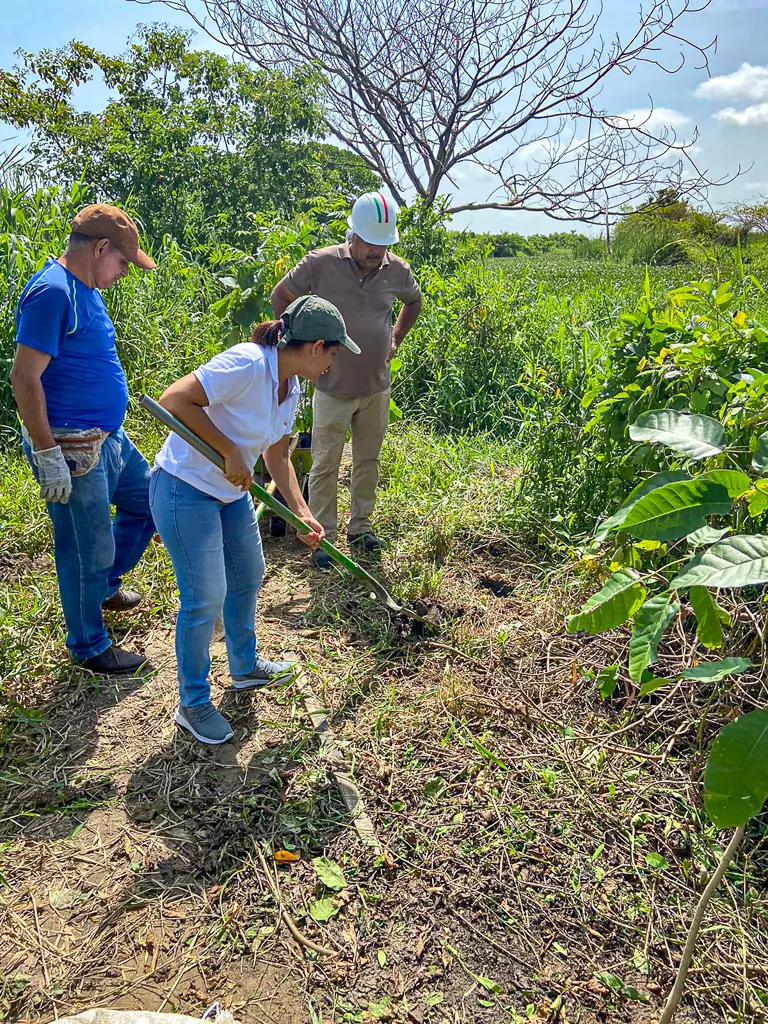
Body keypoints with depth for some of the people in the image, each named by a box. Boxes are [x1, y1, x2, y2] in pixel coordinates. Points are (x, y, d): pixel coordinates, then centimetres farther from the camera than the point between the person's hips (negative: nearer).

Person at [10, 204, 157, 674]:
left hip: (110, 437, 10)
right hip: (72, 450, -10)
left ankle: (104, 586, 43)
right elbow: (24, 377, -23)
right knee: (88, 550, 3)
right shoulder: (52, 291, -20)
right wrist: (48, 456, -23)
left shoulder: (86, 290, 10)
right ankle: (89, 647, 24)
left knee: (147, 502, 22)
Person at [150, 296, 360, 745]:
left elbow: (277, 455, 12)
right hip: (186, 491, -9)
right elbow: (174, 399, -30)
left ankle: (246, 666, 43)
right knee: (206, 598, -3)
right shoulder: (247, 363, -26)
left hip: (232, 493, 9)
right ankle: (193, 704, 18)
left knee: (248, 578, 19)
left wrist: (303, 513, 6)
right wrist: (231, 451, -27)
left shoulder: (291, 386, 3)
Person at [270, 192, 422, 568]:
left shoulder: (397, 271, -2)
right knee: (325, 466, 4)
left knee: (368, 460, 14)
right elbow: (281, 296, 2)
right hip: (333, 388, -3)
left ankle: (360, 525, 31)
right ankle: (322, 536, 17)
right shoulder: (321, 263, -12)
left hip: (377, 388, 3)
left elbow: (414, 302, 21)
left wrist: (396, 339, 11)